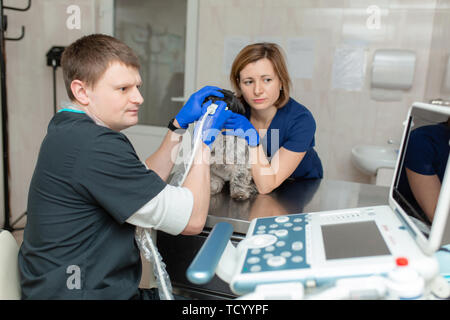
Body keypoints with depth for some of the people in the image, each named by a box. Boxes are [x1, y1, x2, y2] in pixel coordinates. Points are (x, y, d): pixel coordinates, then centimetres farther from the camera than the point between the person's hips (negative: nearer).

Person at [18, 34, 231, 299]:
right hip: (89, 293, -10)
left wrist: (180, 125, 8)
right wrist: (206, 138, -8)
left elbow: (146, 183, 14)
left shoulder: (68, 130, 6)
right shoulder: (96, 147, -26)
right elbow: (192, 220, -20)